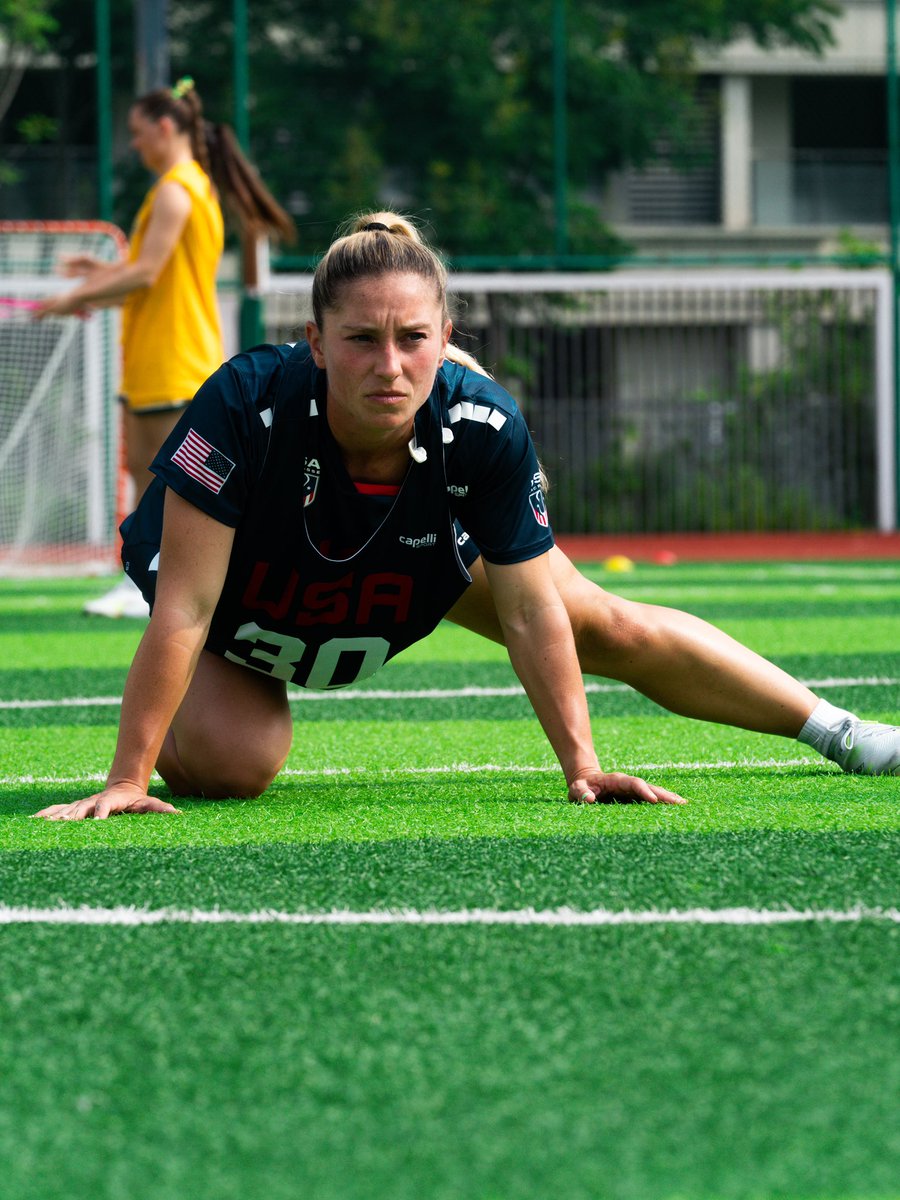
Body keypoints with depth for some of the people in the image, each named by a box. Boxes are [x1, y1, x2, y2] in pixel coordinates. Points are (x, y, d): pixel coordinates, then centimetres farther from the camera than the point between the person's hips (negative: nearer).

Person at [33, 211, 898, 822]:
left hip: (426, 565, 3)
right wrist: (127, 779, -40)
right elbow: (183, 609, -39)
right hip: (242, 611, -3)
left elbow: (533, 614, -21)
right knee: (231, 762, -27)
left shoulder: (485, 431, -35)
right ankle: (166, 734, 12)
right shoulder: (249, 407, -43)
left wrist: (581, 769, -24)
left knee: (615, 629, 7)